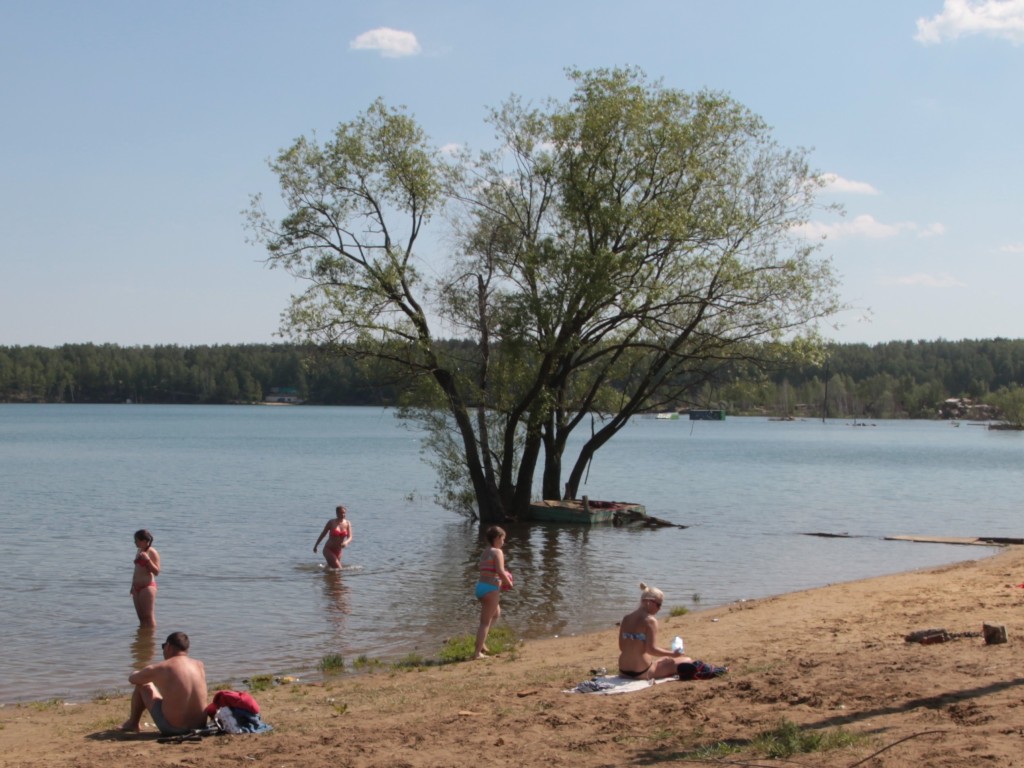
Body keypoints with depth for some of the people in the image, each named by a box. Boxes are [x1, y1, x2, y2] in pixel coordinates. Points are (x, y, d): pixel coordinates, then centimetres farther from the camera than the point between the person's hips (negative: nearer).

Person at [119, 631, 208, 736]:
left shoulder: (159, 669, -11)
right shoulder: (200, 665, 1)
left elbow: (132, 679, 8)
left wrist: (142, 673, 32)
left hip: (171, 729, -4)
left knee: (143, 685, 15)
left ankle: (132, 724, 36)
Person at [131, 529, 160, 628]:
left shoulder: (152, 553, -10)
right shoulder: (139, 551, 14)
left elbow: (156, 572, -15)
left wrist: (147, 560, -26)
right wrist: (133, 586, 21)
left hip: (147, 586, -8)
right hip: (137, 587, 8)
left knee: (148, 617, -8)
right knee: (141, 617, 10)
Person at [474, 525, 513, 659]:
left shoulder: (484, 553, 15)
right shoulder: (497, 552, -11)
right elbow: (500, 572, -20)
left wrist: (502, 580, 15)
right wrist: (509, 583, -5)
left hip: (480, 587, 9)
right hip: (491, 589, -8)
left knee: (496, 613, 29)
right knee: (485, 622, -2)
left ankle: (481, 642, 23)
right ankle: (478, 652, -1)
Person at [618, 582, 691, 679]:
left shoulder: (625, 619, 8)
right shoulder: (650, 621, -12)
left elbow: (622, 647, 12)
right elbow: (651, 649, -18)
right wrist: (672, 653, -4)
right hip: (643, 673, -7)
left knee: (665, 660, 34)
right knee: (687, 661, 1)